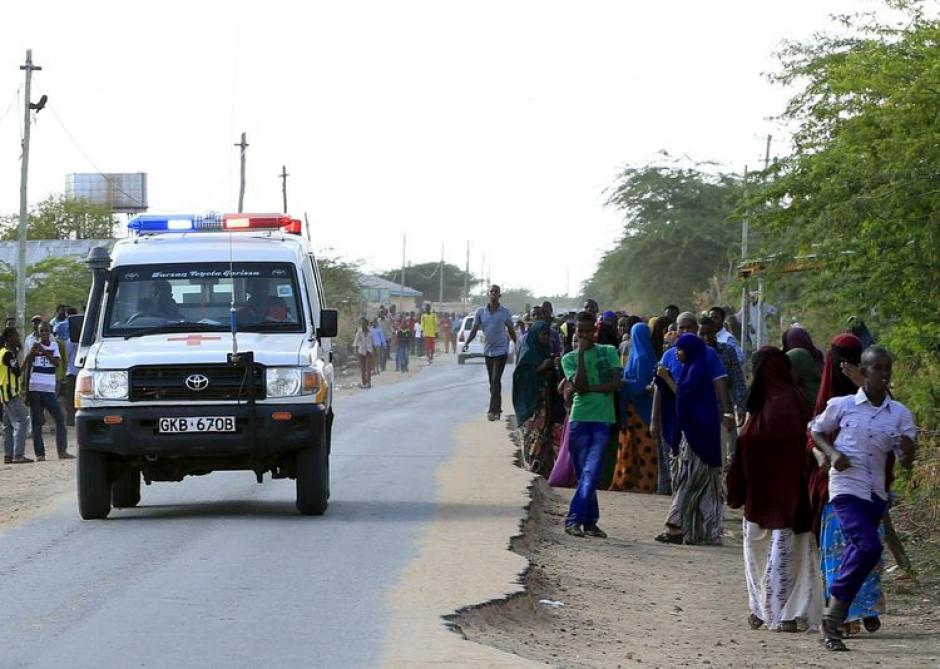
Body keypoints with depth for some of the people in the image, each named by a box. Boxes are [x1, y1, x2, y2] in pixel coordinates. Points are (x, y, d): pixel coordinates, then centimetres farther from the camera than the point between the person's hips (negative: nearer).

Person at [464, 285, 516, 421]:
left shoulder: (505, 313, -2)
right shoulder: (481, 312, 3)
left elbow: (511, 331, 10)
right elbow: (474, 329, 2)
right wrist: (467, 343, -14)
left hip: (501, 350, -4)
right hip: (488, 350, 4)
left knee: (496, 380, -13)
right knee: (492, 382, 11)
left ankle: (493, 410, -16)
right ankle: (497, 409, 21)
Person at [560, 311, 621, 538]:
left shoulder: (609, 352, 10)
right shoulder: (569, 358, 7)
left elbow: (615, 383, -2)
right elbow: (578, 385, -10)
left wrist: (589, 388, -8)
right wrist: (581, 353, -9)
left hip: (603, 420, 0)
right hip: (579, 419, 0)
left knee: (591, 473, -11)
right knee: (584, 474, 2)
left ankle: (574, 519, -11)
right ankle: (589, 521, 5)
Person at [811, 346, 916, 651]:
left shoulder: (900, 414, 4)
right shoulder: (842, 405, -2)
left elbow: (906, 460, 4)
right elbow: (816, 430, 12)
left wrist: (906, 446, -19)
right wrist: (832, 452, -6)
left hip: (876, 493, 5)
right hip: (847, 487, -5)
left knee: (856, 553, 8)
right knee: (869, 547, -20)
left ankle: (834, 618, 20)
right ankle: (833, 619, -9)